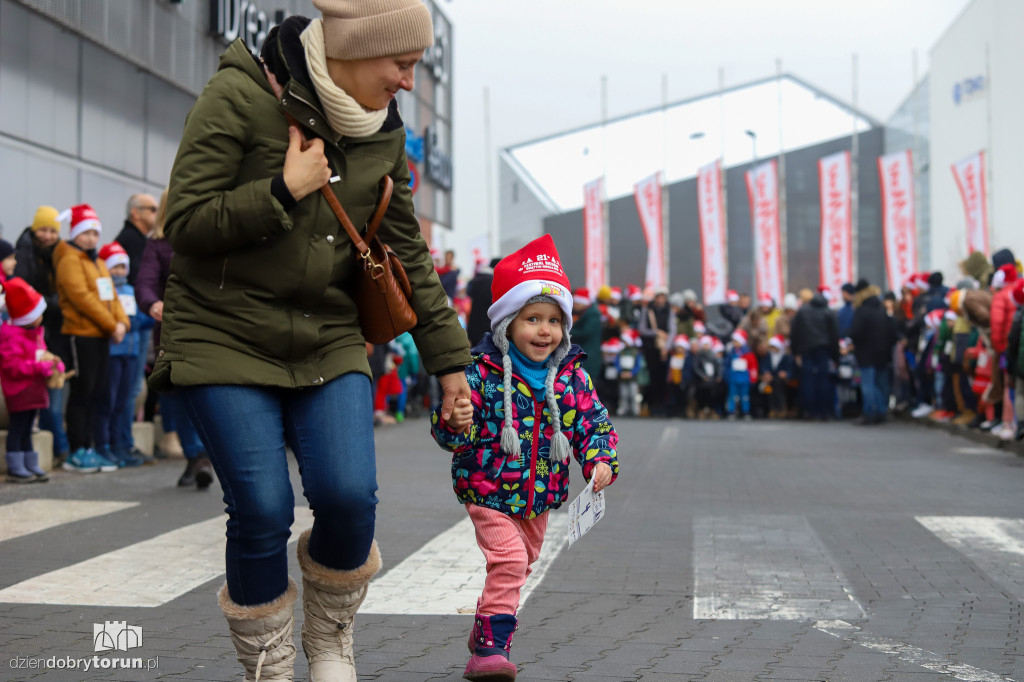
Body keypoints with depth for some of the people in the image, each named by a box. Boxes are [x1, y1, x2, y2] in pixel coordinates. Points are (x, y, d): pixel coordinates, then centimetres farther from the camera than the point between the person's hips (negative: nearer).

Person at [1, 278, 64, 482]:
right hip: (19, 391, -9)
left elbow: (42, 354, 25)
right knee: (18, 427, -5)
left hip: (34, 389, 9)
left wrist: (55, 363, 2)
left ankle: (31, 466, 21)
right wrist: (41, 367, -27)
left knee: (26, 428, 16)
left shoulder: (35, 333, 15)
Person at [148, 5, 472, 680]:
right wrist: (284, 191, -20)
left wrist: (449, 358, 14)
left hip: (329, 344, 4)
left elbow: (408, 255, 13)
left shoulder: (385, 133, 6)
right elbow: (184, 224, -12)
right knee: (263, 512, -11)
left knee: (350, 496, -13)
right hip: (226, 338, -4)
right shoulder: (240, 95, -10)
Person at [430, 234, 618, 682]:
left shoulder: (571, 376, -3)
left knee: (520, 566, 19)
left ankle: (486, 625, 42)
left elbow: (593, 422, 3)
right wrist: (455, 424, -37)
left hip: (540, 497, 6)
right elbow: (447, 432, -14)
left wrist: (601, 461, -14)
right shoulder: (483, 372, -15)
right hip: (489, 491, -5)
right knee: (508, 562, -20)